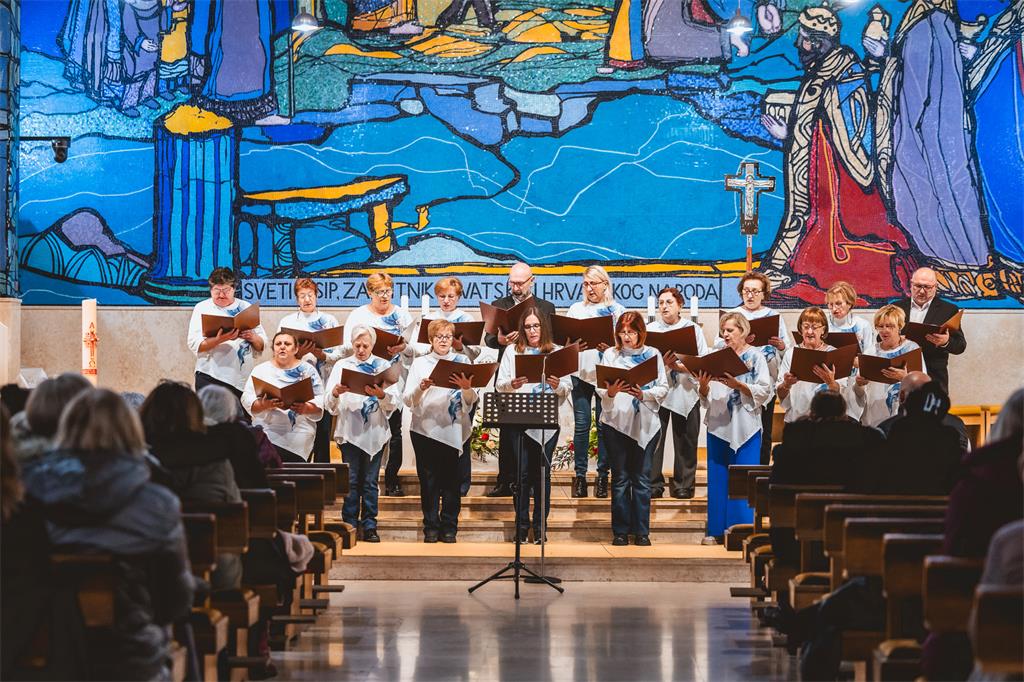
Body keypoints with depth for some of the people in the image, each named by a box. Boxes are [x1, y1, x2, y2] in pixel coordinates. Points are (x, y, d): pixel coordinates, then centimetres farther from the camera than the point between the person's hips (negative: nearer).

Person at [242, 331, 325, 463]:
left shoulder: (308, 370, 10)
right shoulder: (261, 369, 10)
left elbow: (319, 401, 4)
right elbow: (247, 399, 2)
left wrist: (306, 408, -18)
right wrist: (264, 405, -18)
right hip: (266, 431, 0)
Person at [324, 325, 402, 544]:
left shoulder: (383, 366, 8)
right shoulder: (342, 366, 8)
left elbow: (394, 402, -2)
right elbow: (328, 403, 0)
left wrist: (382, 395, -22)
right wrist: (335, 393, -22)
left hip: (375, 431, 0)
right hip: (349, 431, 0)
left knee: (370, 482, 3)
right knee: (351, 481, -1)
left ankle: (369, 526, 6)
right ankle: (349, 525, 4)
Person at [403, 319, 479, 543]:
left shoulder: (462, 361, 8)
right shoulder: (420, 363, 9)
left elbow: (471, 400, 2)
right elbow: (408, 399, 2)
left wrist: (467, 388, -19)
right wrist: (421, 388, -18)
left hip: (452, 429, 0)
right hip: (425, 429, 0)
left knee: (451, 479, 0)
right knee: (428, 479, 1)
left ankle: (449, 528, 6)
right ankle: (431, 527, 8)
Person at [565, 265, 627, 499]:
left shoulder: (617, 310, 7)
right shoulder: (576, 309, 12)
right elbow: (566, 338, 8)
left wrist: (611, 348, -18)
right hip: (581, 372, 1)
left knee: (604, 425, 0)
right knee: (581, 425, -1)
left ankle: (603, 476, 7)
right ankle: (580, 476, 4)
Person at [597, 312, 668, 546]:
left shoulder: (653, 354, 7)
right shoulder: (610, 355, 7)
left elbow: (663, 388, 2)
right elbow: (600, 390, 1)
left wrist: (644, 395, -16)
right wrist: (610, 392, -21)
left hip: (645, 423, 0)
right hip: (617, 421, 0)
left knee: (642, 478, 2)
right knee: (620, 478, 3)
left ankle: (642, 532, 7)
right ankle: (620, 531, 8)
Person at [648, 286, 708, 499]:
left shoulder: (693, 329, 9)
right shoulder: (651, 329, 11)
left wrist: (679, 367, -13)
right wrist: (662, 362, -17)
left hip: (685, 391, 0)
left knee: (685, 439, 2)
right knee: (654, 438, -4)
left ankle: (683, 485, 7)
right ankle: (653, 484, 1)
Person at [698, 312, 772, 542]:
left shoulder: (756, 356, 1)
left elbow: (764, 391, -8)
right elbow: (706, 396, 9)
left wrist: (738, 385, -20)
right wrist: (703, 386, -13)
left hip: (745, 427, -4)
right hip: (718, 425, 4)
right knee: (718, 478, 5)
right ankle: (717, 529, 10)